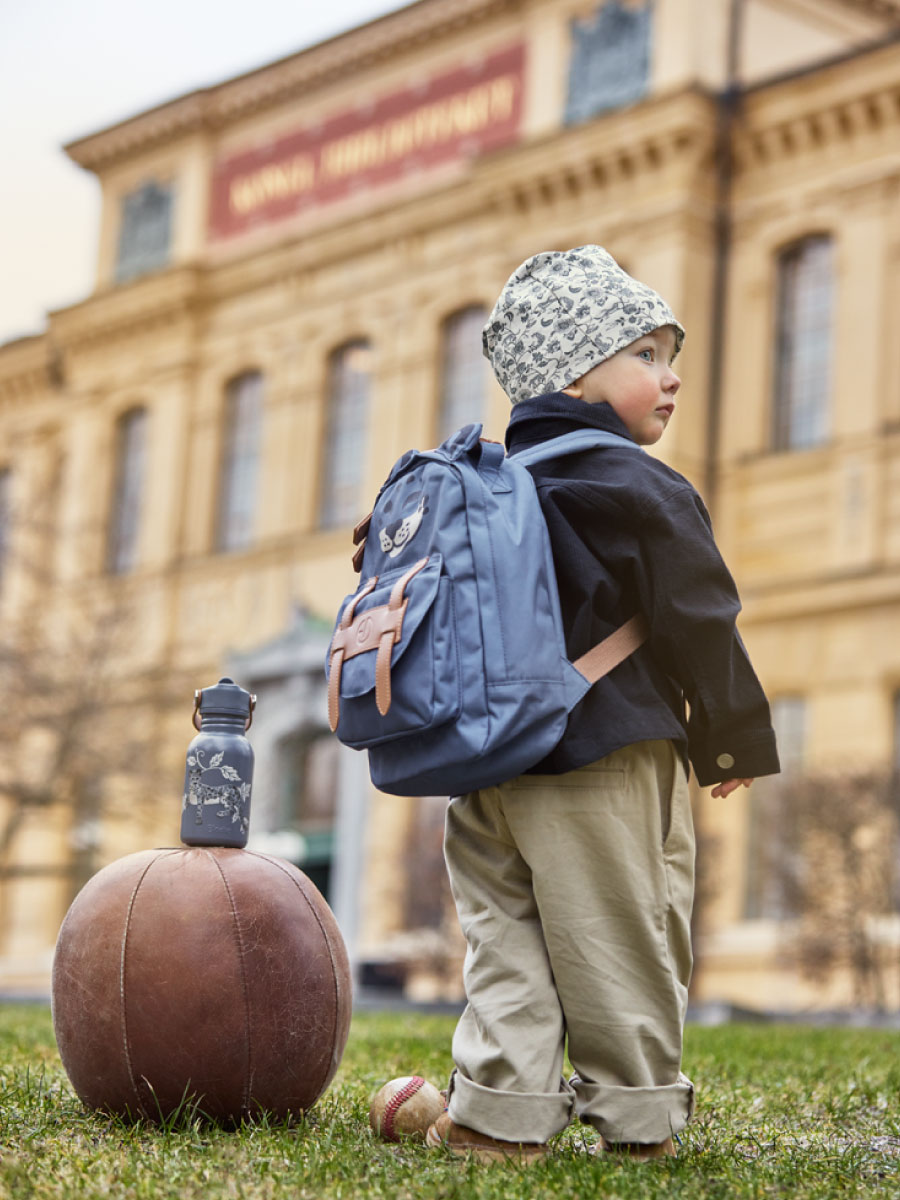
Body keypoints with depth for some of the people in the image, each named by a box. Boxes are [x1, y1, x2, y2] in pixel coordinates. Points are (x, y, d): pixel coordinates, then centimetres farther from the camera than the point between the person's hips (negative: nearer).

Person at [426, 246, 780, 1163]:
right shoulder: (641, 490, -9)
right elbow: (700, 625, -9)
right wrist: (734, 741, 1)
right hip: (610, 755, -6)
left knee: (505, 939, 9)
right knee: (619, 942, 3)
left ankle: (498, 1112, 5)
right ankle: (634, 1116, 11)